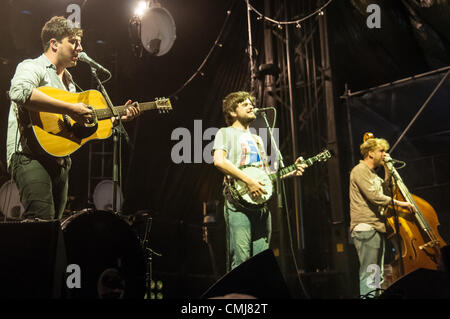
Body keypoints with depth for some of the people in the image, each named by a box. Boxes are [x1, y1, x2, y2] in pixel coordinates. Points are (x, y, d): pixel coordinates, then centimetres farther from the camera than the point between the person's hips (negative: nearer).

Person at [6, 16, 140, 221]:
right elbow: (19, 92, -26)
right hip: (31, 156, -8)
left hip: (59, 161, 8)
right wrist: (70, 109, -24)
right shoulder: (31, 67, -1)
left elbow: (84, 123, 30)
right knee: (42, 221, -23)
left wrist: (118, 117, 21)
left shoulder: (68, 81, 26)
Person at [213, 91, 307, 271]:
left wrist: (291, 172, 12)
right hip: (238, 200, -7)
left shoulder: (257, 139, 27)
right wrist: (248, 181, -19)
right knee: (240, 260, -11)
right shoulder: (226, 133, 6)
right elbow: (219, 161, -14)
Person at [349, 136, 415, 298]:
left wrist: (387, 168, 8)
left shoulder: (373, 174, 25)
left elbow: (386, 190, 11)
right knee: (369, 274, -13)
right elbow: (374, 196, -18)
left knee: (378, 276, 11)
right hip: (365, 228, -10)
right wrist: (398, 202, -16)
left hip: (377, 228, 10)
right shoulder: (360, 170, -6)